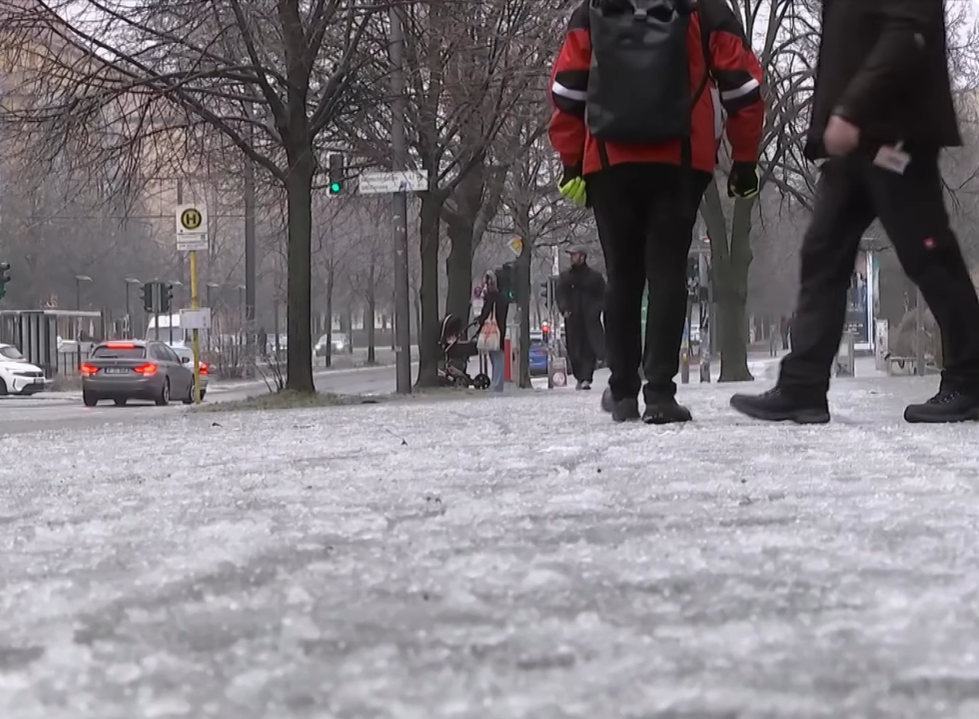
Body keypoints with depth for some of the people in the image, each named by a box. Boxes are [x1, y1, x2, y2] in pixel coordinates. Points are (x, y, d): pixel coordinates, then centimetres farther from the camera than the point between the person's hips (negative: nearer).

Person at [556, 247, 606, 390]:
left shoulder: (595, 276, 6)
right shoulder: (565, 276, 13)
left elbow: (602, 297, 8)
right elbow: (560, 295, 9)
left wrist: (595, 310, -6)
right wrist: (564, 309, -7)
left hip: (590, 319, -2)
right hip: (572, 319, 2)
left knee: (589, 350, -11)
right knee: (574, 351, 1)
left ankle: (586, 379, -15)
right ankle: (580, 378, 12)